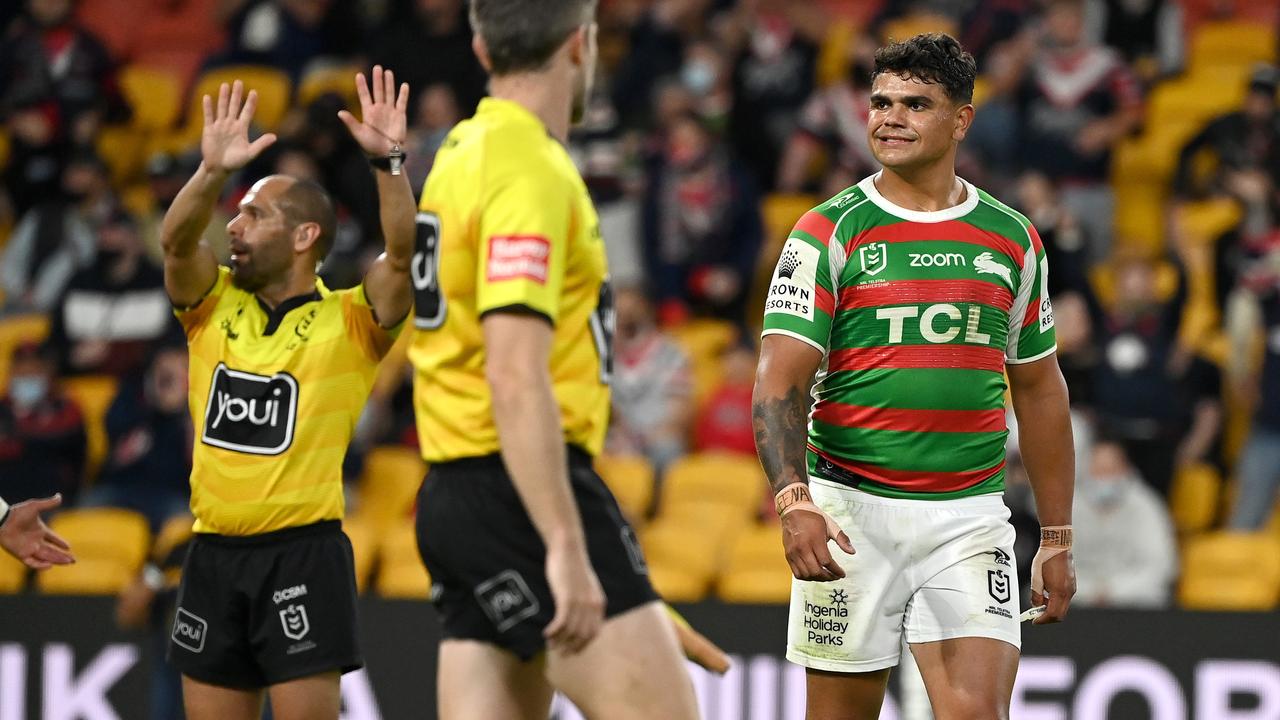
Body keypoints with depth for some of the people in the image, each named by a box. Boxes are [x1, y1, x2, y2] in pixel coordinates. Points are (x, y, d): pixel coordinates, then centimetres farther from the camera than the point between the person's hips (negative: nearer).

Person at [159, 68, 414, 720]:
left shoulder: (350, 321, -1)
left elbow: (402, 254, -17)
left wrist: (387, 163, -29)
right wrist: (213, 172, -25)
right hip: (214, 550, 5)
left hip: (302, 550, -5)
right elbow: (176, 241, -8)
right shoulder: (214, 306, 9)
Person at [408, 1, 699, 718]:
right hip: (522, 494, -10)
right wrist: (565, 547, -27)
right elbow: (516, 378, -23)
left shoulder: (462, 155, 16)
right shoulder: (531, 173, -14)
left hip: (456, 496, 10)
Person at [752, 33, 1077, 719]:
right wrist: (794, 503, -24)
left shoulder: (1013, 239, 9)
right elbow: (779, 381, -8)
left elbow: (1039, 391, 18)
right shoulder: (828, 232, -1)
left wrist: (1056, 540, 16)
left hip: (969, 519, 2)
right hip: (852, 510, -2)